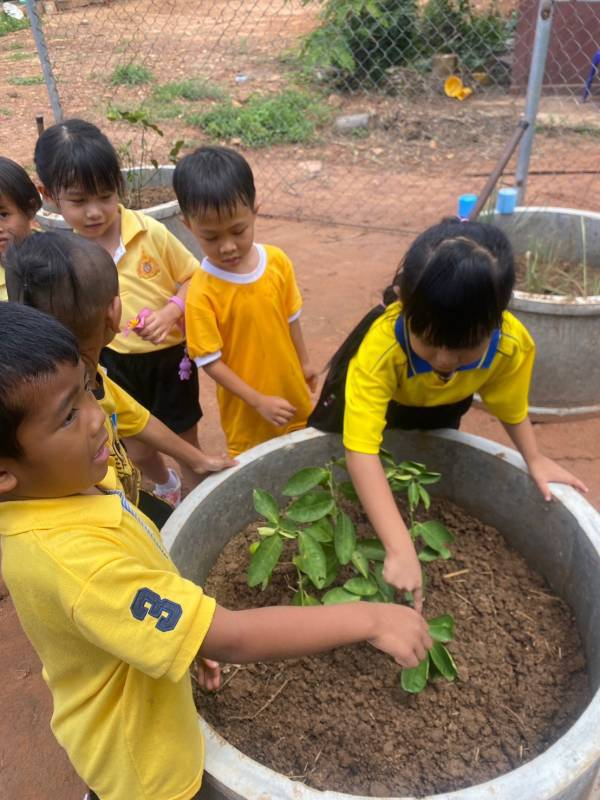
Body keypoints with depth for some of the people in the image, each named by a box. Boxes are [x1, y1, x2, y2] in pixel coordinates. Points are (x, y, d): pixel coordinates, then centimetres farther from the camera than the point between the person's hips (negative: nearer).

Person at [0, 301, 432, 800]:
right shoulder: (67, 555, -42)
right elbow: (231, 639, -41)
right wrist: (368, 619, -35)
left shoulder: (55, 486, -14)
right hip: (140, 757, -6)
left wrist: (189, 633, 3)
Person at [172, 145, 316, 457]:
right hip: (245, 409, -4)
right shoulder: (201, 292, -25)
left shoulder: (277, 261, -12)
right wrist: (258, 401, -21)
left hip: (292, 391, 4)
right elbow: (210, 361, -19)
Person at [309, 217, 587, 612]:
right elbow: (361, 452, -52)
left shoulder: (513, 344, -37)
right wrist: (400, 549, -59)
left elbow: (509, 403, -15)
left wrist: (535, 459, -28)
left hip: (440, 408, 3)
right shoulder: (379, 347, -48)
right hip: (372, 390, -2)